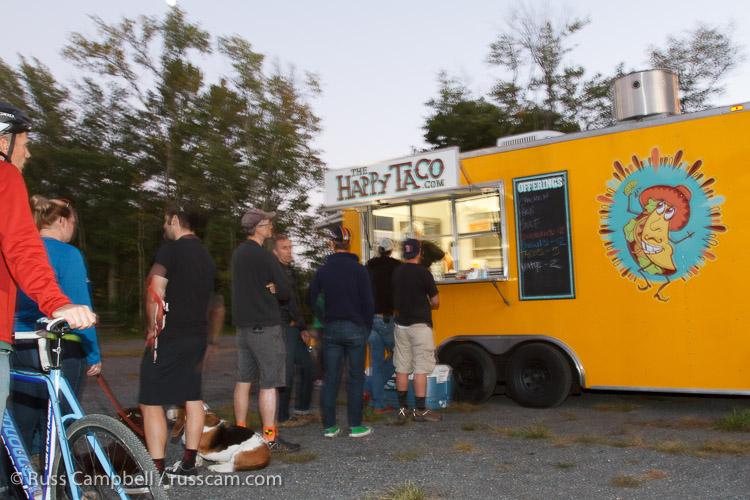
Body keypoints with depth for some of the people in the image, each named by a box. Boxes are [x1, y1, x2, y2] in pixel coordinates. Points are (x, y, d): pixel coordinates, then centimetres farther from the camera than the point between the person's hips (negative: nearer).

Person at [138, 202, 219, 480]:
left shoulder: (171, 248, -10)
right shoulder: (206, 256, 14)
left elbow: (155, 292, -16)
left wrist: (153, 327, -4)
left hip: (169, 337, -8)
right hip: (198, 336, 8)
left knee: (151, 403, -3)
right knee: (193, 398, 12)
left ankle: (156, 472, -5)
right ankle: (189, 465, 20)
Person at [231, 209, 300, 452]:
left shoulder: (238, 253, 12)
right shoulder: (264, 256, -14)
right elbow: (286, 291, -13)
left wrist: (268, 289, 0)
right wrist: (274, 290, 5)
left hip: (243, 324, 8)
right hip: (265, 326, -8)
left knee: (244, 380, 12)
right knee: (269, 383, -4)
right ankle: (270, 438, 0)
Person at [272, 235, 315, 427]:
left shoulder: (290, 271, 17)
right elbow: (288, 302, -16)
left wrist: (301, 328, 14)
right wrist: (302, 328, -10)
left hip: (293, 328, 10)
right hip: (284, 328, -10)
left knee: (307, 366, 14)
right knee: (287, 372, -5)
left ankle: (301, 410, 25)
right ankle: (283, 418, 5)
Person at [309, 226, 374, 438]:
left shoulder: (322, 270, 2)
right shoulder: (359, 269, -6)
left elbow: (312, 301, 6)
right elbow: (367, 302, -7)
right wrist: (367, 326, 6)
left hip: (331, 329, 2)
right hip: (355, 329, -2)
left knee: (329, 379, 7)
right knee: (355, 378, 5)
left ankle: (329, 426, 11)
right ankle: (355, 426, 7)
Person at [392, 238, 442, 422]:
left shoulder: (395, 273, 5)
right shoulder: (423, 273, -11)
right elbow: (435, 301, -7)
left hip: (401, 325, 6)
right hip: (420, 326, -6)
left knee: (402, 367, 10)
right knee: (421, 369, -3)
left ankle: (402, 408, 16)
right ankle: (420, 410, -1)